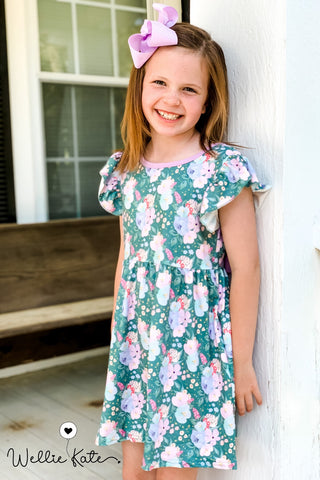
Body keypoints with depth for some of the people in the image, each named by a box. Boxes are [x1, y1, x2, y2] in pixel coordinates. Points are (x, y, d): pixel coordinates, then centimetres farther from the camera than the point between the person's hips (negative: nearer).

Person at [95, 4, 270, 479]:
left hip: (195, 349, -5)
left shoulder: (222, 171, -12)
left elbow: (245, 269, -11)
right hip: (137, 341, 5)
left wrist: (242, 362, -8)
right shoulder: (126, 171, 4)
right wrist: (118, 337, 16)